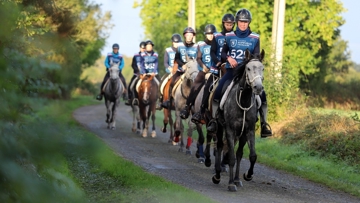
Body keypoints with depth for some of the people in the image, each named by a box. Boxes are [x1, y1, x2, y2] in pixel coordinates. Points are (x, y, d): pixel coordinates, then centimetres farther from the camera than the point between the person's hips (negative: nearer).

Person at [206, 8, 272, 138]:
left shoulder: (255, 38, 4)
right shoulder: (229, 36, 8)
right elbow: (223, 53, 11)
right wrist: (228, 58, -12)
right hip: (231, 69, 1)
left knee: (261, 94, -18)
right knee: (218, 92, -19)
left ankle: (264, 124, -7)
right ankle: (214, 121, -4)